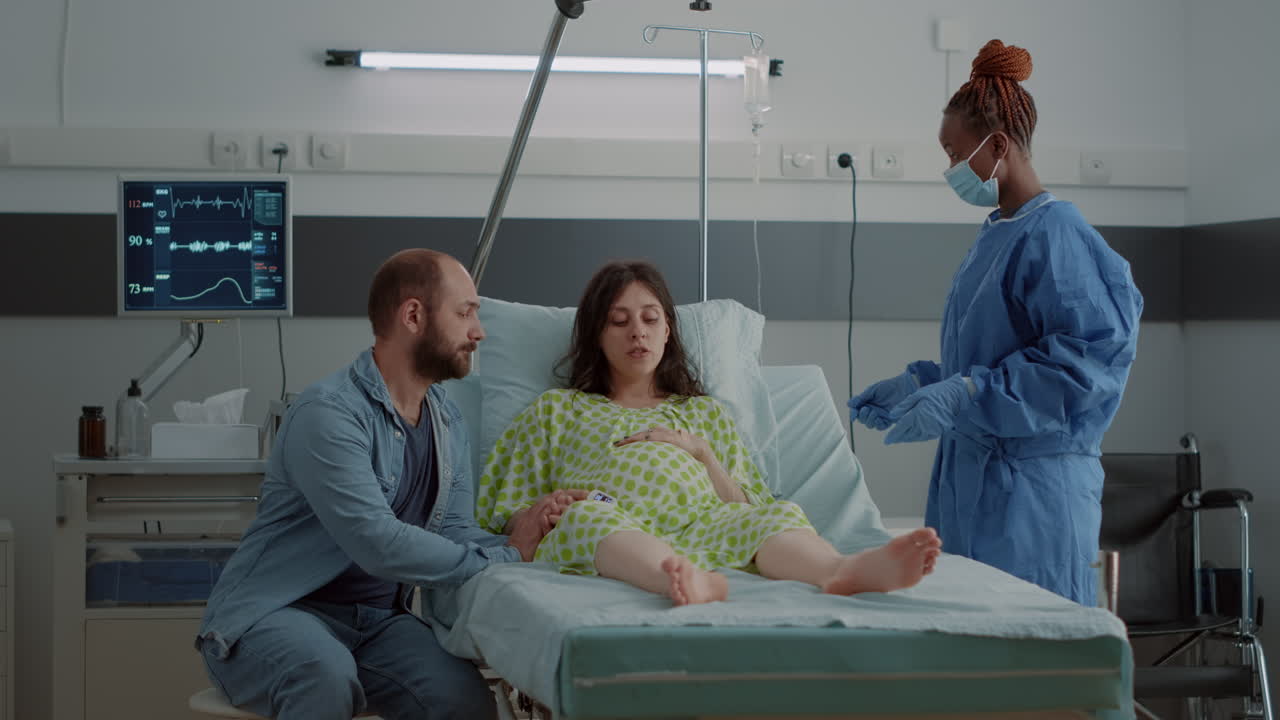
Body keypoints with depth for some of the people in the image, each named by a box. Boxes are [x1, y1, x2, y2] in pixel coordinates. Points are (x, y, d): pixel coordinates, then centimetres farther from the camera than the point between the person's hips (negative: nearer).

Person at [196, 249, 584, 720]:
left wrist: (518, 538, -18)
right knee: (328, 678, -39)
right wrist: (504, 559, -20)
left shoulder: (447, 422, 10)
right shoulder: (328, 413, -20)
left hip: (376, 619, 7)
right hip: (276, 613, -7)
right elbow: (380, 544, -28)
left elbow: (453, 532, 3)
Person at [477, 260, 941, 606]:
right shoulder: (556, 409, 31)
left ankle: (844, 572, -68)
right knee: (586, 516, -41)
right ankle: (690, 584, -73)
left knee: (775, 516, -32)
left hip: (698, 527, 2)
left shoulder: (703, 412, 36)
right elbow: (504, 513, 22)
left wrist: (701, 450, 9)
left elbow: (746, 504, 24)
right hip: (607, 540, -2)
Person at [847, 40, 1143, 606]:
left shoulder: (1053, 235, -14)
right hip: (973, 475, 9)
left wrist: (962, 397, -24)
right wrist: (916, 384, 16)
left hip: (1032, 488, -9)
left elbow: (1084, 357, -22)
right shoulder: (996, 236, 15)